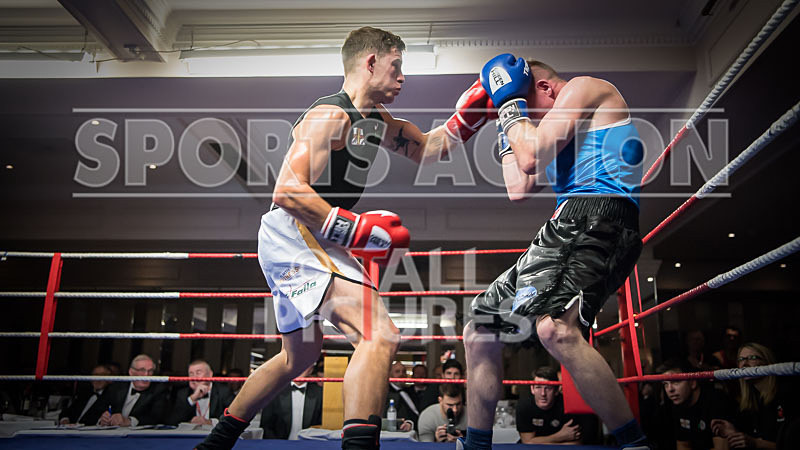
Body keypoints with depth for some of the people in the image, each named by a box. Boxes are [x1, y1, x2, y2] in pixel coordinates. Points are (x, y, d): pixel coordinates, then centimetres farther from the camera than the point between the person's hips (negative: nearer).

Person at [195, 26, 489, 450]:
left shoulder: (375, 119, 15)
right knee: (380, 336, -23)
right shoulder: (332, 115, -14)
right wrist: (357, 229, -24)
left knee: (298, 355, 25)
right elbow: (287, 191, -23)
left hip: (300, 241, 11)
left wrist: (469, 112, 12)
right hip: (293, 234, -11)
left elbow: (426, 148, 24)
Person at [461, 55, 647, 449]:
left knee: (555, 329, -35)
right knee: (480, 331, 10)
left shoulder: (585, 87, 5)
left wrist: (511, 105, 7)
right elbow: (519, 190, 26)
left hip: (597, 215, -10)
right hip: (566, 227, 10)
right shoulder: (566, 130, 33)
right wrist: (507, 125, 30)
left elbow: (532, 157, -9)